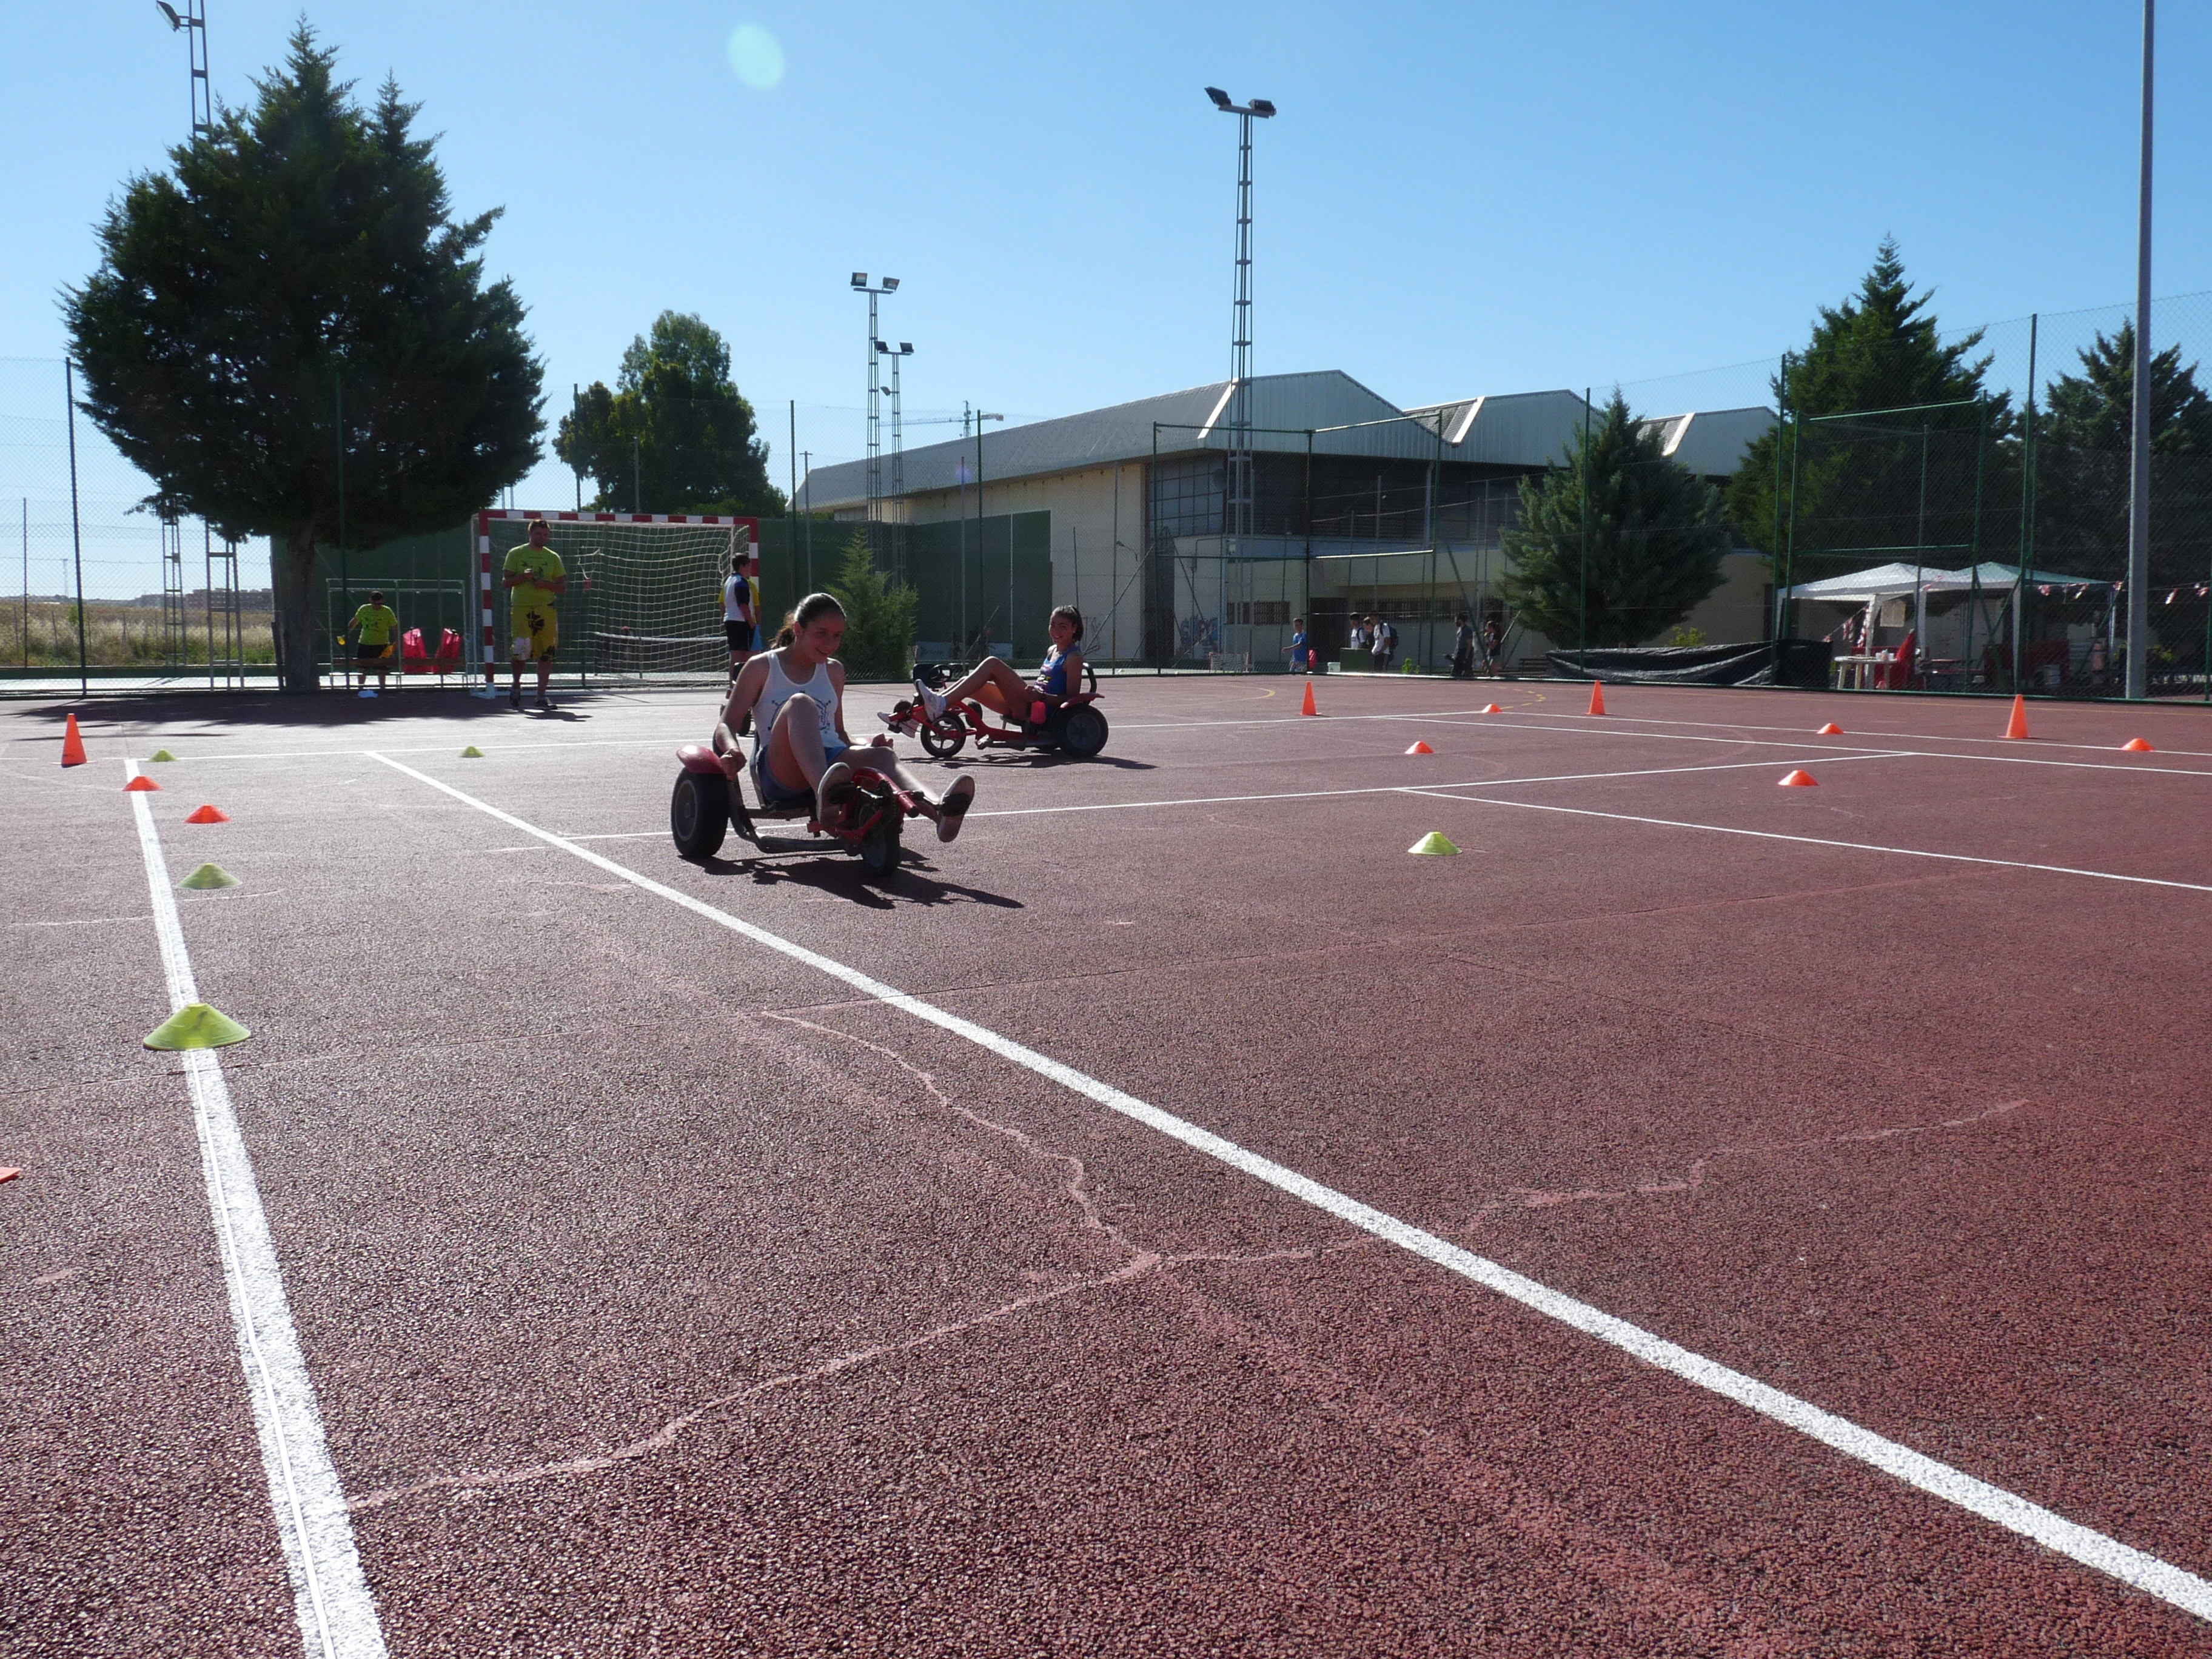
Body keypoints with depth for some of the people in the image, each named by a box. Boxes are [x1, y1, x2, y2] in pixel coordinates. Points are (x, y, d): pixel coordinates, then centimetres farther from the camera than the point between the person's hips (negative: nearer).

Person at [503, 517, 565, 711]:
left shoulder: (553, 557, 13)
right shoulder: (516, 554, 9)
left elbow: (562, 587, 10)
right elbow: (507, 582, 4)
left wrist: (546, 584, -8)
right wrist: (523, 576, -14)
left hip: (547, 609, 2)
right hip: (521, 609, -2)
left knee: (546, 654, -3)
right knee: (522, 648, -13)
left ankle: (542, 696, 2)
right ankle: (516, 685, 12)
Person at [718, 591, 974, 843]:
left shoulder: (834, 671, 21)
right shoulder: (761, 668, 9)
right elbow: (726, 726, 3)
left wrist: (865, 745, 4)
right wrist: (732, 750, -22)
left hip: (832, 760, 4)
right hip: (780, 771, -3)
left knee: (883, 755, -31)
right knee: (800, 703, -33)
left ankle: (938, 809, -64)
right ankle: (826, 795, -62)